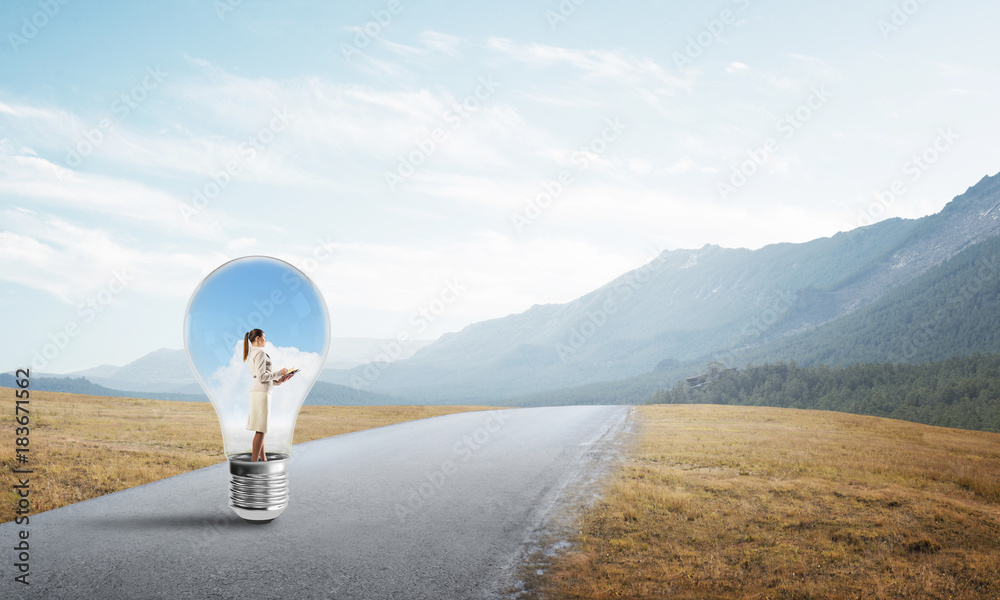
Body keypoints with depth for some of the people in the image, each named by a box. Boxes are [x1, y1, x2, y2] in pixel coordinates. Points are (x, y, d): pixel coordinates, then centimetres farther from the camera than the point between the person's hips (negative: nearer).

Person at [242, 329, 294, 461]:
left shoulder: (253, 353, 21)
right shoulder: (260, 353, -9)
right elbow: (262, 376, -17)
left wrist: (278, 381, 16)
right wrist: (279, 373, -8)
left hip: (256, 391, 10)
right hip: (261, 392, -10)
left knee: (261, 429, 12)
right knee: (260, 429, -9)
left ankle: (263, 459, 17)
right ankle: (254, 461, -10)